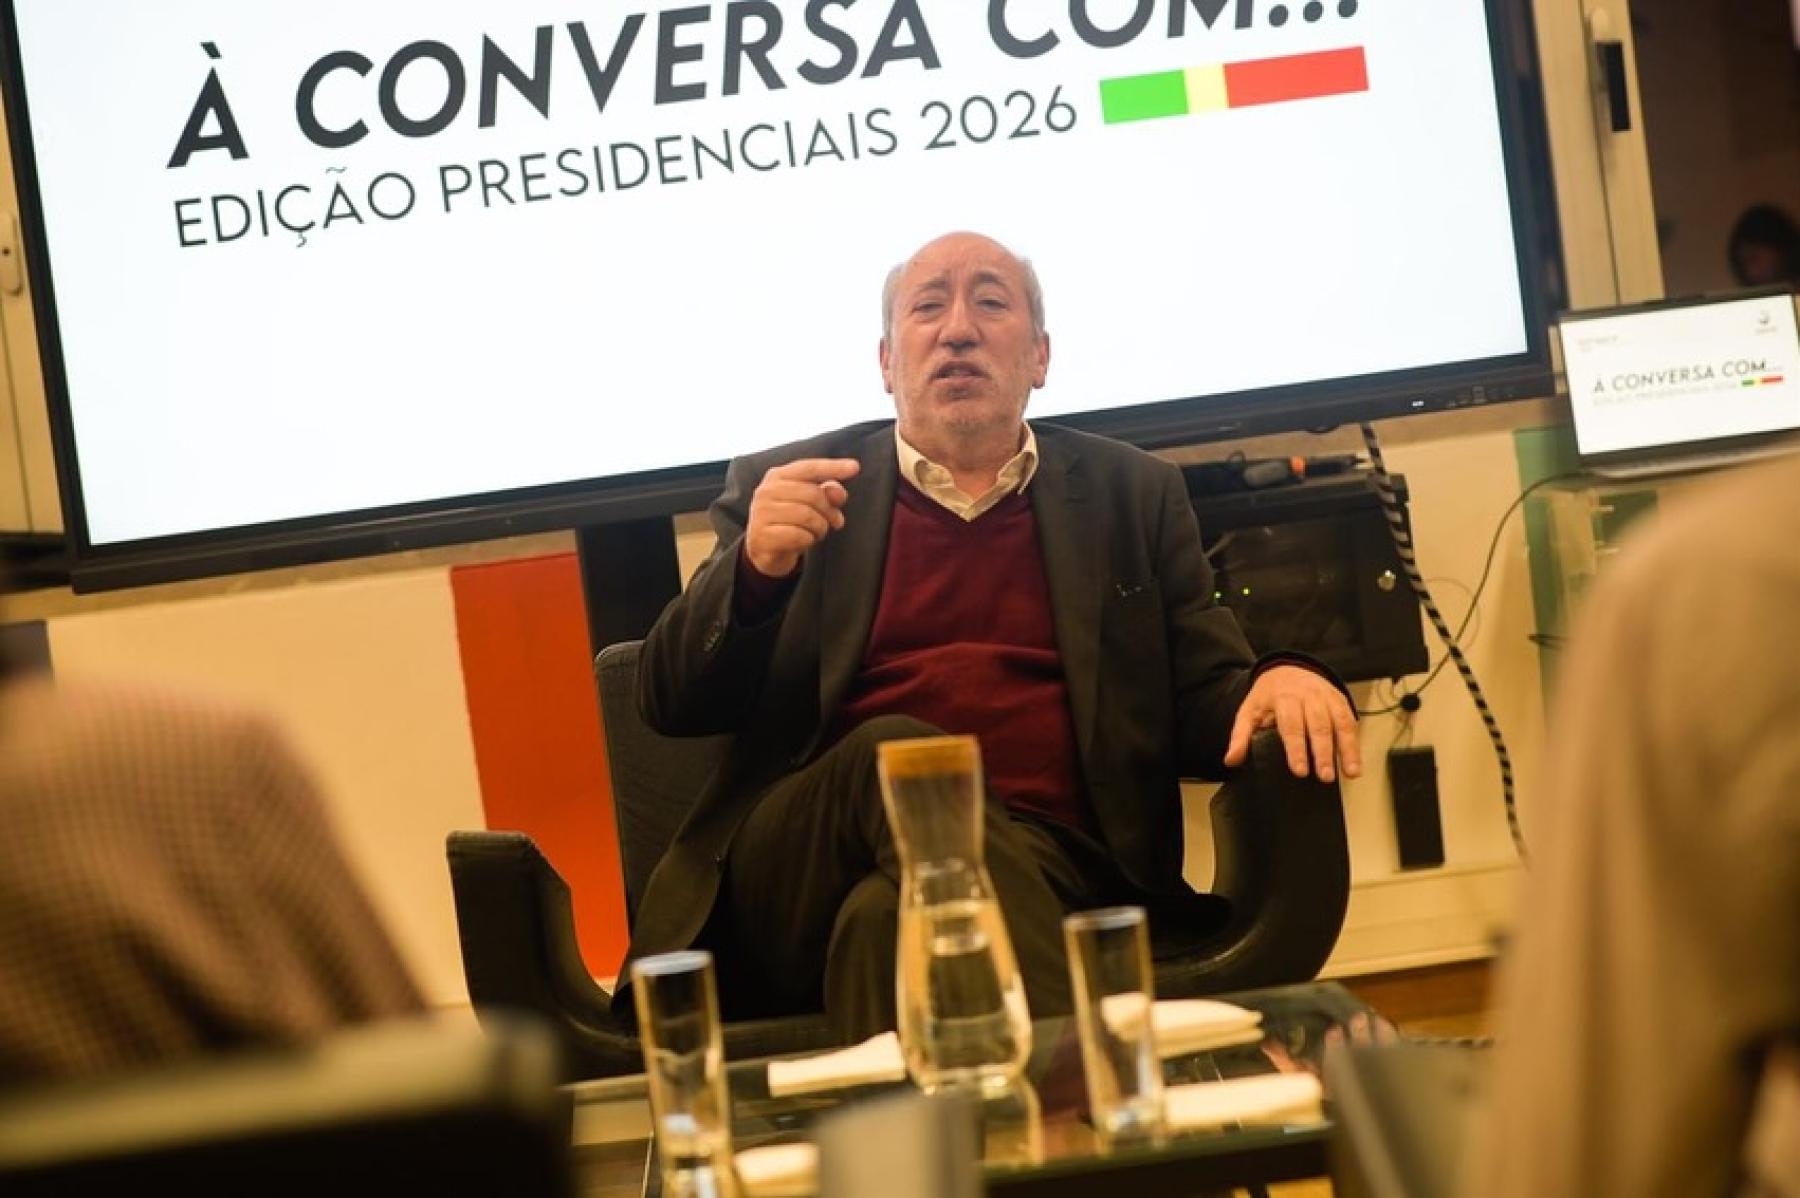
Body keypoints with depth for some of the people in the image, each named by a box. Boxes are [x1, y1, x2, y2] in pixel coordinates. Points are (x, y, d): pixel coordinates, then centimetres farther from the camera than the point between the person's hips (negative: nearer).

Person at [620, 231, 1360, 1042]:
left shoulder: (1131, 495, 20)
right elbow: (671, 701, 9)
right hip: (809, 868, 1)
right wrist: (755, 568, -11)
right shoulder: (784, 491, 16)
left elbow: (1204, 704, 16)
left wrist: (1279, 683, -9)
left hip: (1039, 863, -1)